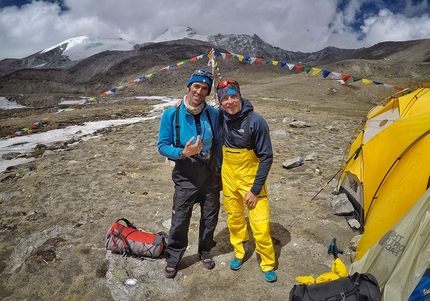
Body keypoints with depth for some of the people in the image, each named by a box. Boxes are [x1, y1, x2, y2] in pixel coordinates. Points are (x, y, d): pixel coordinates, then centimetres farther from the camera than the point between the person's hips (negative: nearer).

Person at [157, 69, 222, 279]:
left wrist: (220, 170, 5)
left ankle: (205, 251, 42)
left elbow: (218, 144, 4)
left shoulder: (213, 114, -6)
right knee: (180, 221, 6)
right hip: (185, 178, -2)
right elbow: (162, 146, -8)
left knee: (210, 219, 16)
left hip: (210, 176, 2)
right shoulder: (171, 114, -11)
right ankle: (173, 258, 32)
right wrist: (182, 153, -25)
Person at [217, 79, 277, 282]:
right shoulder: (221, 119, -7)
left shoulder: (256, 121, -21)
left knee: (260, 224, -2)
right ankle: (239, 253, 41)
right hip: (229, 178, 4)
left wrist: (255, 189, -16)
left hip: (250, 178, -4)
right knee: (234, 219, 18)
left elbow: (266, 157, -16)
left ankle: (268, 264, 22)